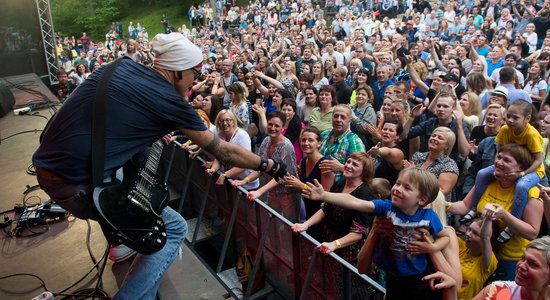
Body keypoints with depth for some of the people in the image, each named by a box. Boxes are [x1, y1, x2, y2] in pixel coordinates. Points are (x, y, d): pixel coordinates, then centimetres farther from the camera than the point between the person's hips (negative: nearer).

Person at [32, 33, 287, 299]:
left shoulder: (122, 65, 8)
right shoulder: (169, 100, -11)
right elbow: (223, 151, -2)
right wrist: (270, 166, 9)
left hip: (47, 164, 9)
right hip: (78, 185, -9)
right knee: (175, 229, 1)